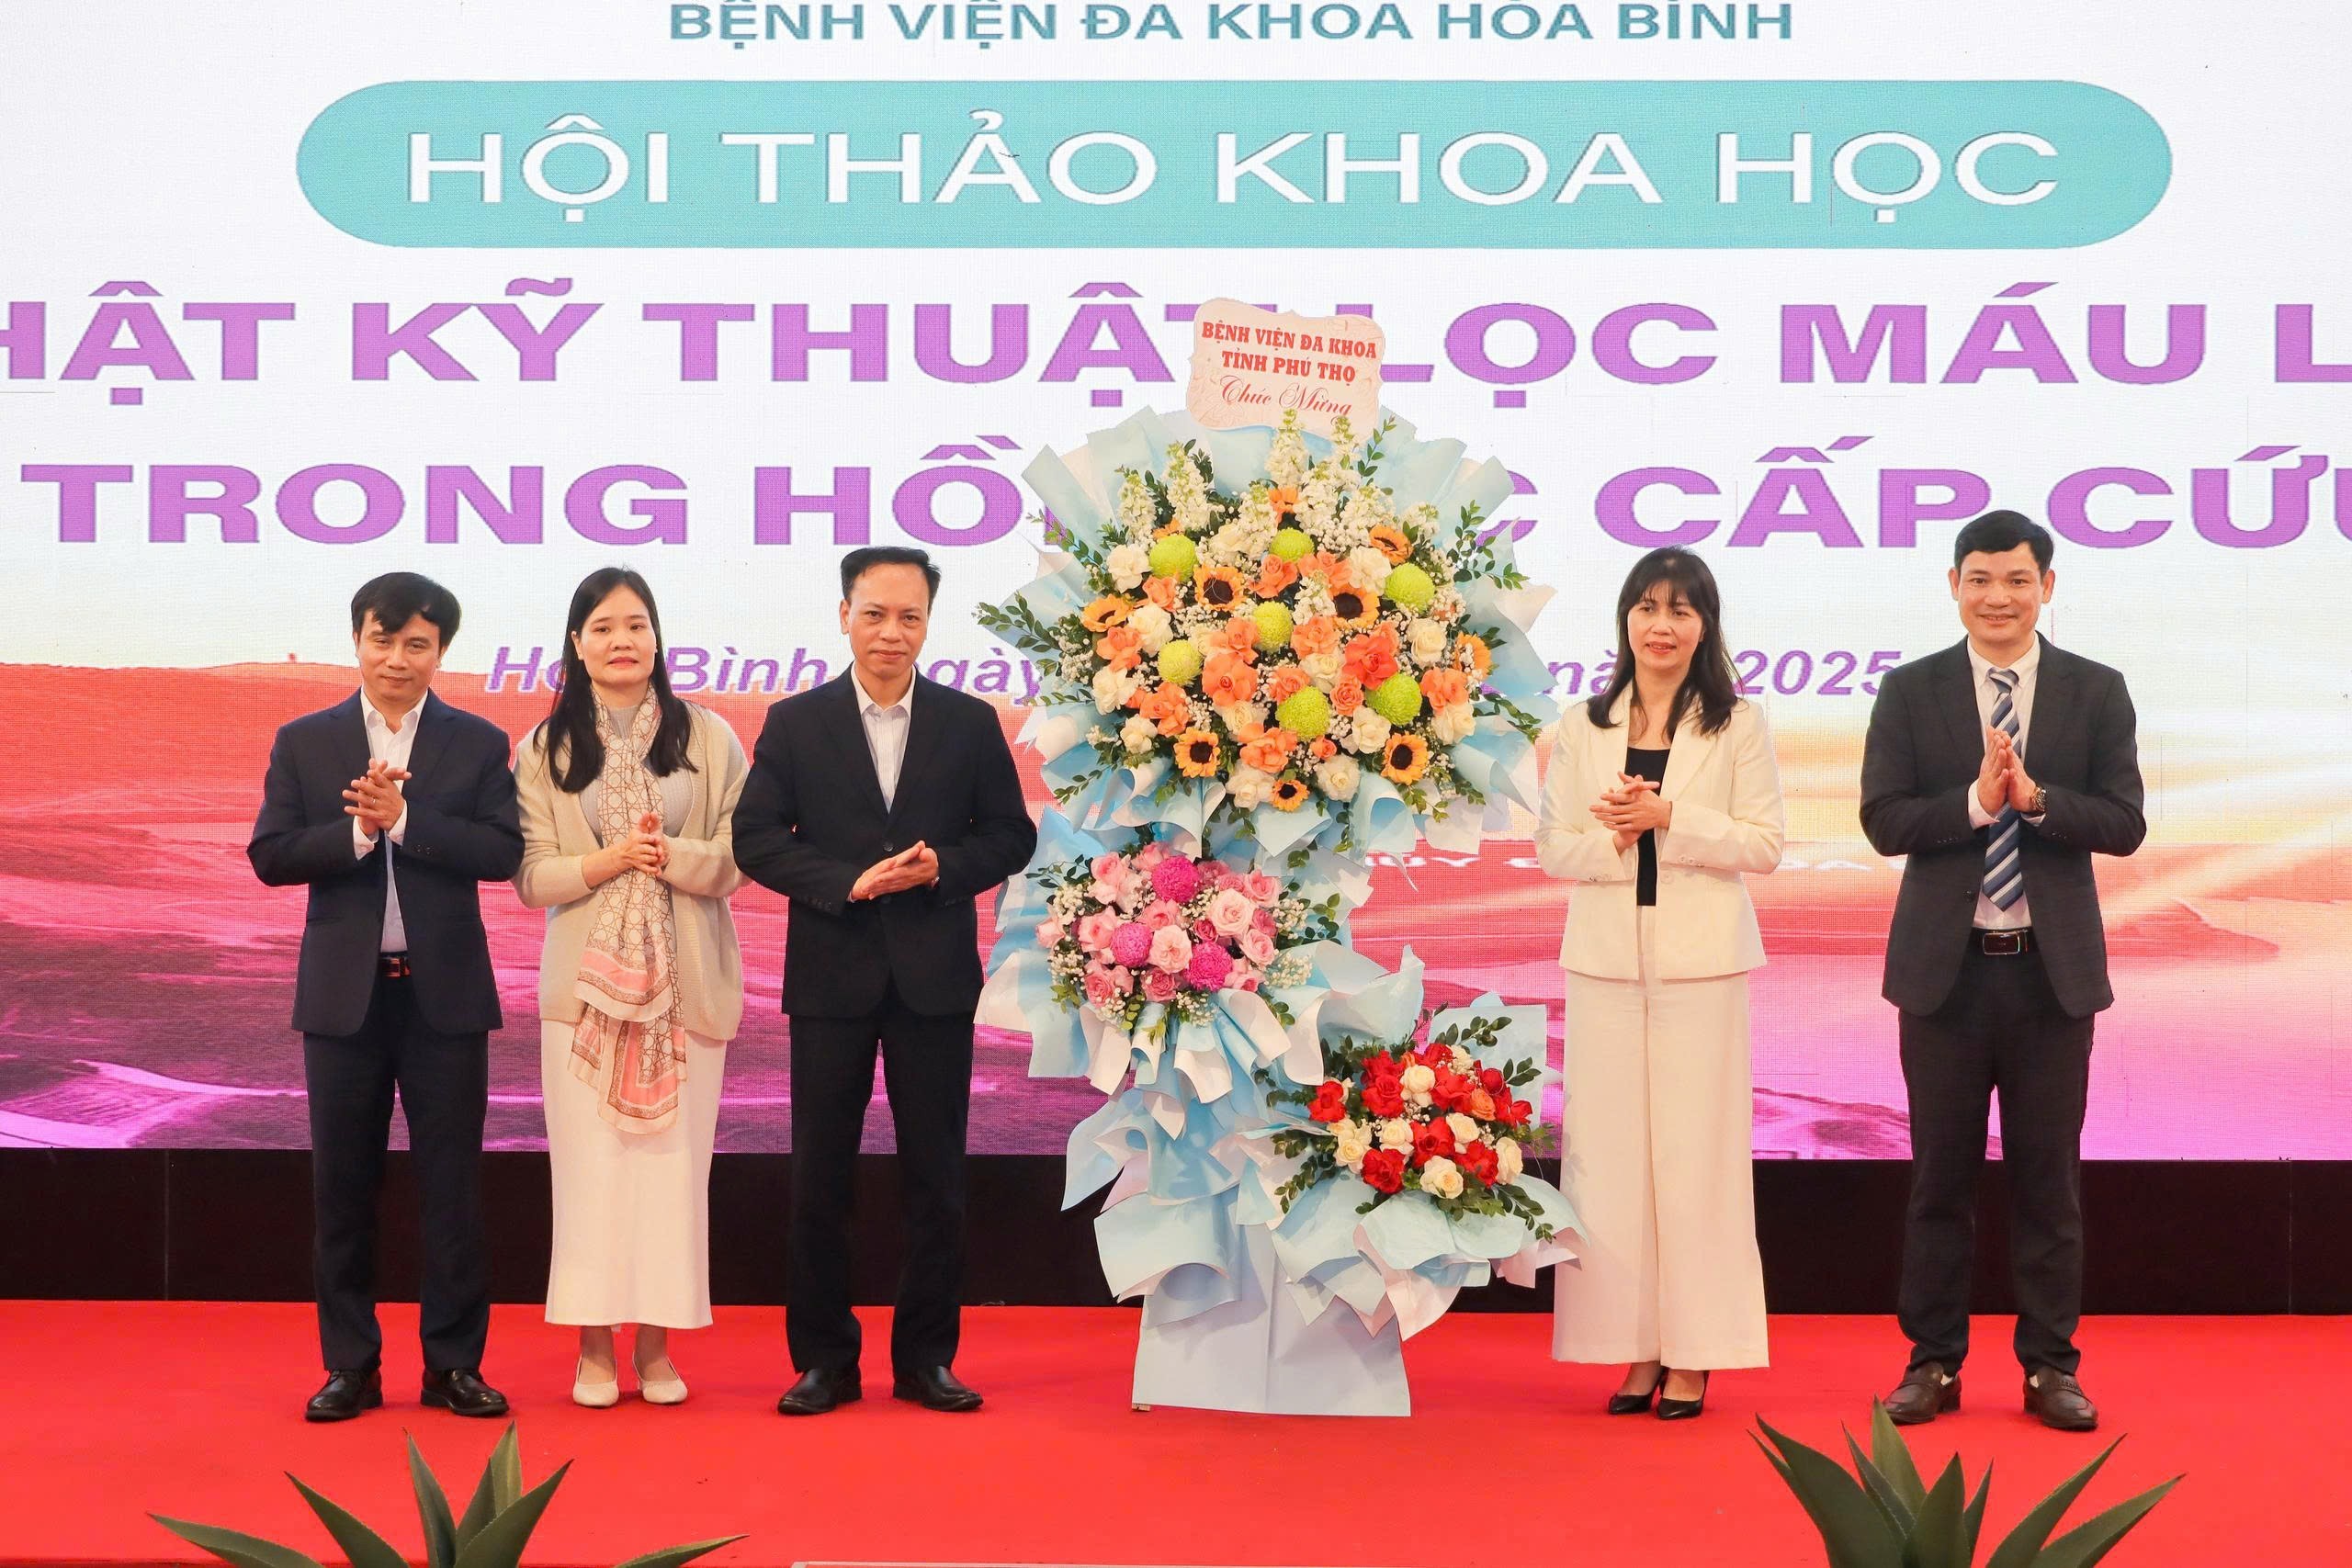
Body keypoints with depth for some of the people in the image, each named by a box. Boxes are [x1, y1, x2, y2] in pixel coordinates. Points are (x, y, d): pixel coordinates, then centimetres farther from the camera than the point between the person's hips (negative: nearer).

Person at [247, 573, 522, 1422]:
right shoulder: (303, 742, 6)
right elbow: (270, 855, -3)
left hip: (446, 992, -1)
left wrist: (405, 818, -19)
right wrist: (358, 830, -16)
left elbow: (503, 851, -10)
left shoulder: (479, 744, 3)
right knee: (342, 1184, 6)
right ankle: (350, 1366, 16)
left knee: (452, 1183, 3)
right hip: (343, 992, 1)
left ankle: (454, 1364, 11)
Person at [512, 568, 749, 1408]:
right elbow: (530, 874, 2)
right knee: (588, 1159, -1)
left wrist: (672, 856, -15)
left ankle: (656, 1344, 9)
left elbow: (741, 856, 1)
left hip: (685, 980, 0)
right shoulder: (546, 748, 7)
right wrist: (605, 862, -13)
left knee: (671, 1156, 1)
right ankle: (594, 1345, 7)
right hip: (587, 977, 0)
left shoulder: (708, 738, 6)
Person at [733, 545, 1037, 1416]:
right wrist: (849, 881, -15)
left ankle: (925, 1358, 16)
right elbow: (756, 837, -3)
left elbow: (1011, 835, 6)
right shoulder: (794, 722, 3)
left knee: (935, 1174, 5)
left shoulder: (971, 723, 5)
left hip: (934, 977, 1)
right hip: (831, 976, 0)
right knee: (819, 1177, 4)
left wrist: (945, 868, -13)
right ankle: (824, 1359, 15)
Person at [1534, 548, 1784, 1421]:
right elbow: (1553, 848, 8)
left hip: (1700, 962, -2)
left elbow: (1764, 844, -2)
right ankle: (1635, 1349, 8)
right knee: (1609, 1149, 0)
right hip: (1606, 959, 2)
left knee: (1695, 1150, -2)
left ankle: (1692, 1355, 5)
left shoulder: (1738, 725, 5)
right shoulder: (1582, 728, 12)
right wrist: (1613, 837, -12)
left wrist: (1669, 818, -13)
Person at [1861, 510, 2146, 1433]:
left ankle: (2050, 1365, 16)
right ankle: (1933, 1362, 16)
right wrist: (1976, 801, -19)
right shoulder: (1910, 692, 3)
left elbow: (2125, 824, -3)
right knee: (1941, 1175, 7)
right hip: (1946, 966, 0)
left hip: (2052, 967, 0)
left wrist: (2034, 798, -18)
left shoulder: (2096, 692, 4)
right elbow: (1883, 820, -5)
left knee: (2049, 1175, 6)